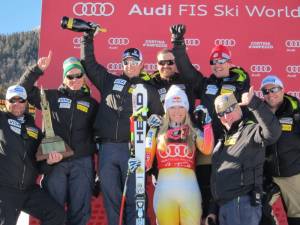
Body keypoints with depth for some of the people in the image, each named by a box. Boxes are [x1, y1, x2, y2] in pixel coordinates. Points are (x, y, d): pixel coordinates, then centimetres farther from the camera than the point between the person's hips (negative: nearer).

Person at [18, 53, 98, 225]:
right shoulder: (52, 97, 8)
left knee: (80, 209, 4)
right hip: (55, 161, -1)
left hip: (82, 162, 1)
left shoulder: (91, 103, 12)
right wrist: (38, 69, -6)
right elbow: (25, 88, 6)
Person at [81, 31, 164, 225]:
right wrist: (88, 38, 14)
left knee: (133, 198, 1)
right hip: (107, 148, 2)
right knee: (111, 197, 7)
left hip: (134, 149, -2)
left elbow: (159, 119, 12)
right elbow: (89, 63, 19)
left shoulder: (149, 90, 11)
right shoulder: (109, 81, 15)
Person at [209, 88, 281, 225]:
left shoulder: (251, 130, -5)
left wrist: (254, 104, -31)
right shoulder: (224, 138, 20)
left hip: (243, 203, -8)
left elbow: (273, 132, -27)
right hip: (223, 205, 8)